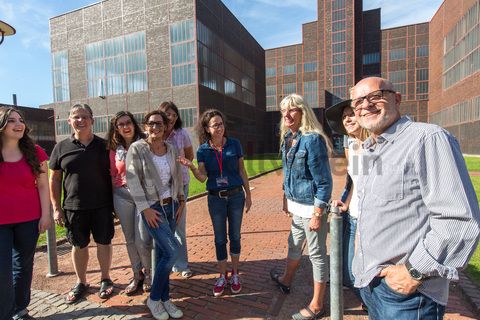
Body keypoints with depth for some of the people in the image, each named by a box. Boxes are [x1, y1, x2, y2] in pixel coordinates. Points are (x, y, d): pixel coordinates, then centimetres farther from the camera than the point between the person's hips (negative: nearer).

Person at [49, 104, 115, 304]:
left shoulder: (104, 145, 1)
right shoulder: (62, 147, 2)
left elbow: (114, 174, 5)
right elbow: (55, 179, 5)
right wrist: (56, 208, 1)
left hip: (102, 205, -1)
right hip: (74, 207, 1)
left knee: (104, 242, 8)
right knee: (79, 245, 13)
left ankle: (105, 279, 28)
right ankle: (81, 283, 34)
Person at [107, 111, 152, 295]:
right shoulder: (114, 150, 7)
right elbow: (112, 176, 13)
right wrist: (113, 202, 10)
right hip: (122, 196, 4)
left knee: (142, 241, -4)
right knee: (130, 240, 12)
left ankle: (148, 273, 24)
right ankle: (137, 275, 31)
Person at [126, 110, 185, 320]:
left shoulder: (170, 149, 7)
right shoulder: (137, 148, -8)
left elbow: (177, 176, 13)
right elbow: (132, 180, -12)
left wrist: (181, 201, 9)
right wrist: (145, 208, -15)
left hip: (171, 206, 5)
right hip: (152, 208, -5)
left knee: (162, 253, 12)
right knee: (172, 251, -11)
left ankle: (164, 298, 27)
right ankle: (154, 298, 12)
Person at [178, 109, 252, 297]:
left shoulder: (234, 144, -6)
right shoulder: (203, 150, -4)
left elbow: (242, 171, 1)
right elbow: (202, 177, -8)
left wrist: (248, 194, 3)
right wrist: (191, 167, -27)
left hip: (236, 196, 0)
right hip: (215, 198, 1)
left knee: (235, 236, 12)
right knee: (220, 238, 11)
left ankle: (235, 274, 31)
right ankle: (223, 276, 29)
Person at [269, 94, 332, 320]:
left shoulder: (312, 139, -19)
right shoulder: (288, 139, 5)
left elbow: (324, 181, -19)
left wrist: (317, 214, -20)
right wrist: (286, 198, 17)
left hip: (311, 206, -8)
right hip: (297, 205, 8)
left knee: (317, 254, 8)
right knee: (294, 245, 27)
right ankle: (286, 280, 51)